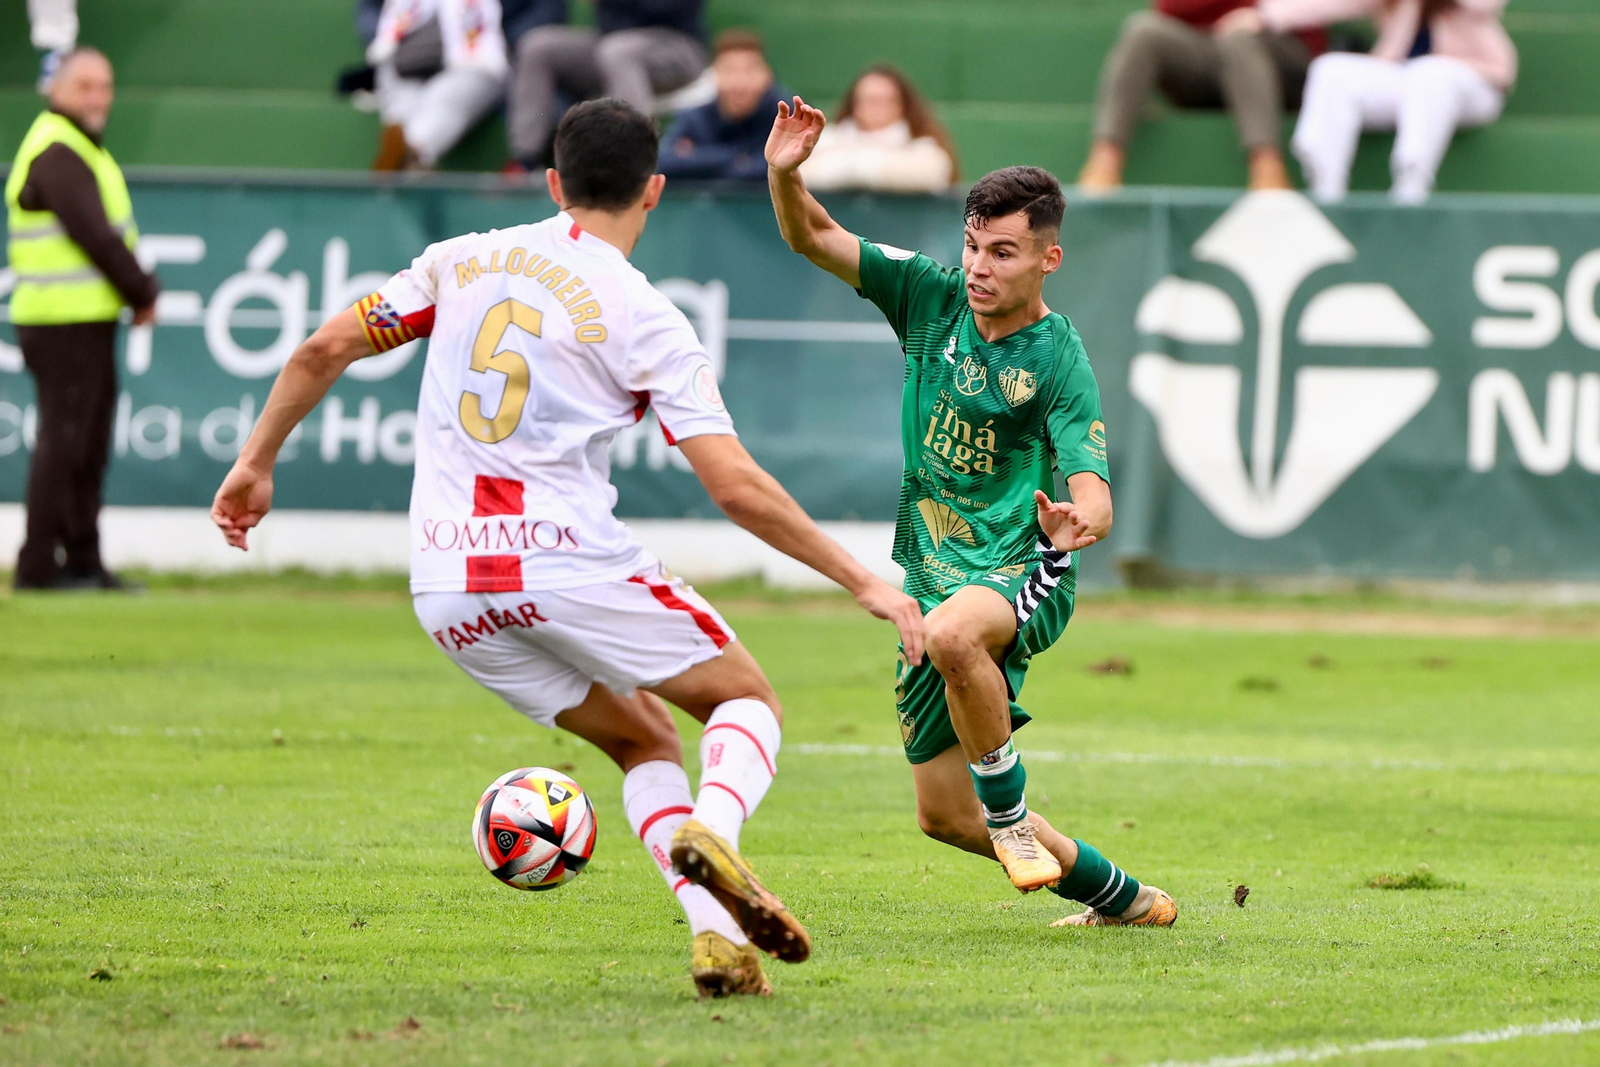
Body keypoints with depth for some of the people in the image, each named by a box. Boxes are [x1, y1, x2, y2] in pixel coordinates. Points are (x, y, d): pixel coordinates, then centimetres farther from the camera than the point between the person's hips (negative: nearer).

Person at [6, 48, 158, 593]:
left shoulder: (84, 150, 19)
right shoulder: (57, 153, -13)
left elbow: (108, 233, 18)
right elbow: (93, 235, -17)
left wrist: (140, 290, 4)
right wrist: (143, 293, -8)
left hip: (91, 322, 10)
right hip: (64, 321, -10)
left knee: (89, 447, 11)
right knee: (63, 441, -9)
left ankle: (83, 563, 14)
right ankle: (38, 565, -7)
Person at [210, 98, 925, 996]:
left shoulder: (463, 262, 12)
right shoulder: (646, 319, -2)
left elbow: (326, 351, 12)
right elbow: (738, 487, -8)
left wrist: (258, 461, 26)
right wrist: (864, 583, -2)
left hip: (447, 586, 5)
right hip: (568, 560, -5)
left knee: (644, 741, 21)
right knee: (750, 702, 12)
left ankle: (716, 932, -2)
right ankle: (711, 826, -23)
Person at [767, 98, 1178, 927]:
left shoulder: (1058, 361, -13)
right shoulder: (934, 297, 1)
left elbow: (1095, 495, -21)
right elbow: (813, 240, 0)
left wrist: (1075, 523, -45)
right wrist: (784, 174, -20)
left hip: (1023, 573, -6)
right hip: (933, 575, 6)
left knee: (953, 633, -43)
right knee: (943, 813, 7)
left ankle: (1010, 814, -22)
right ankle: (1124, 900, 25)